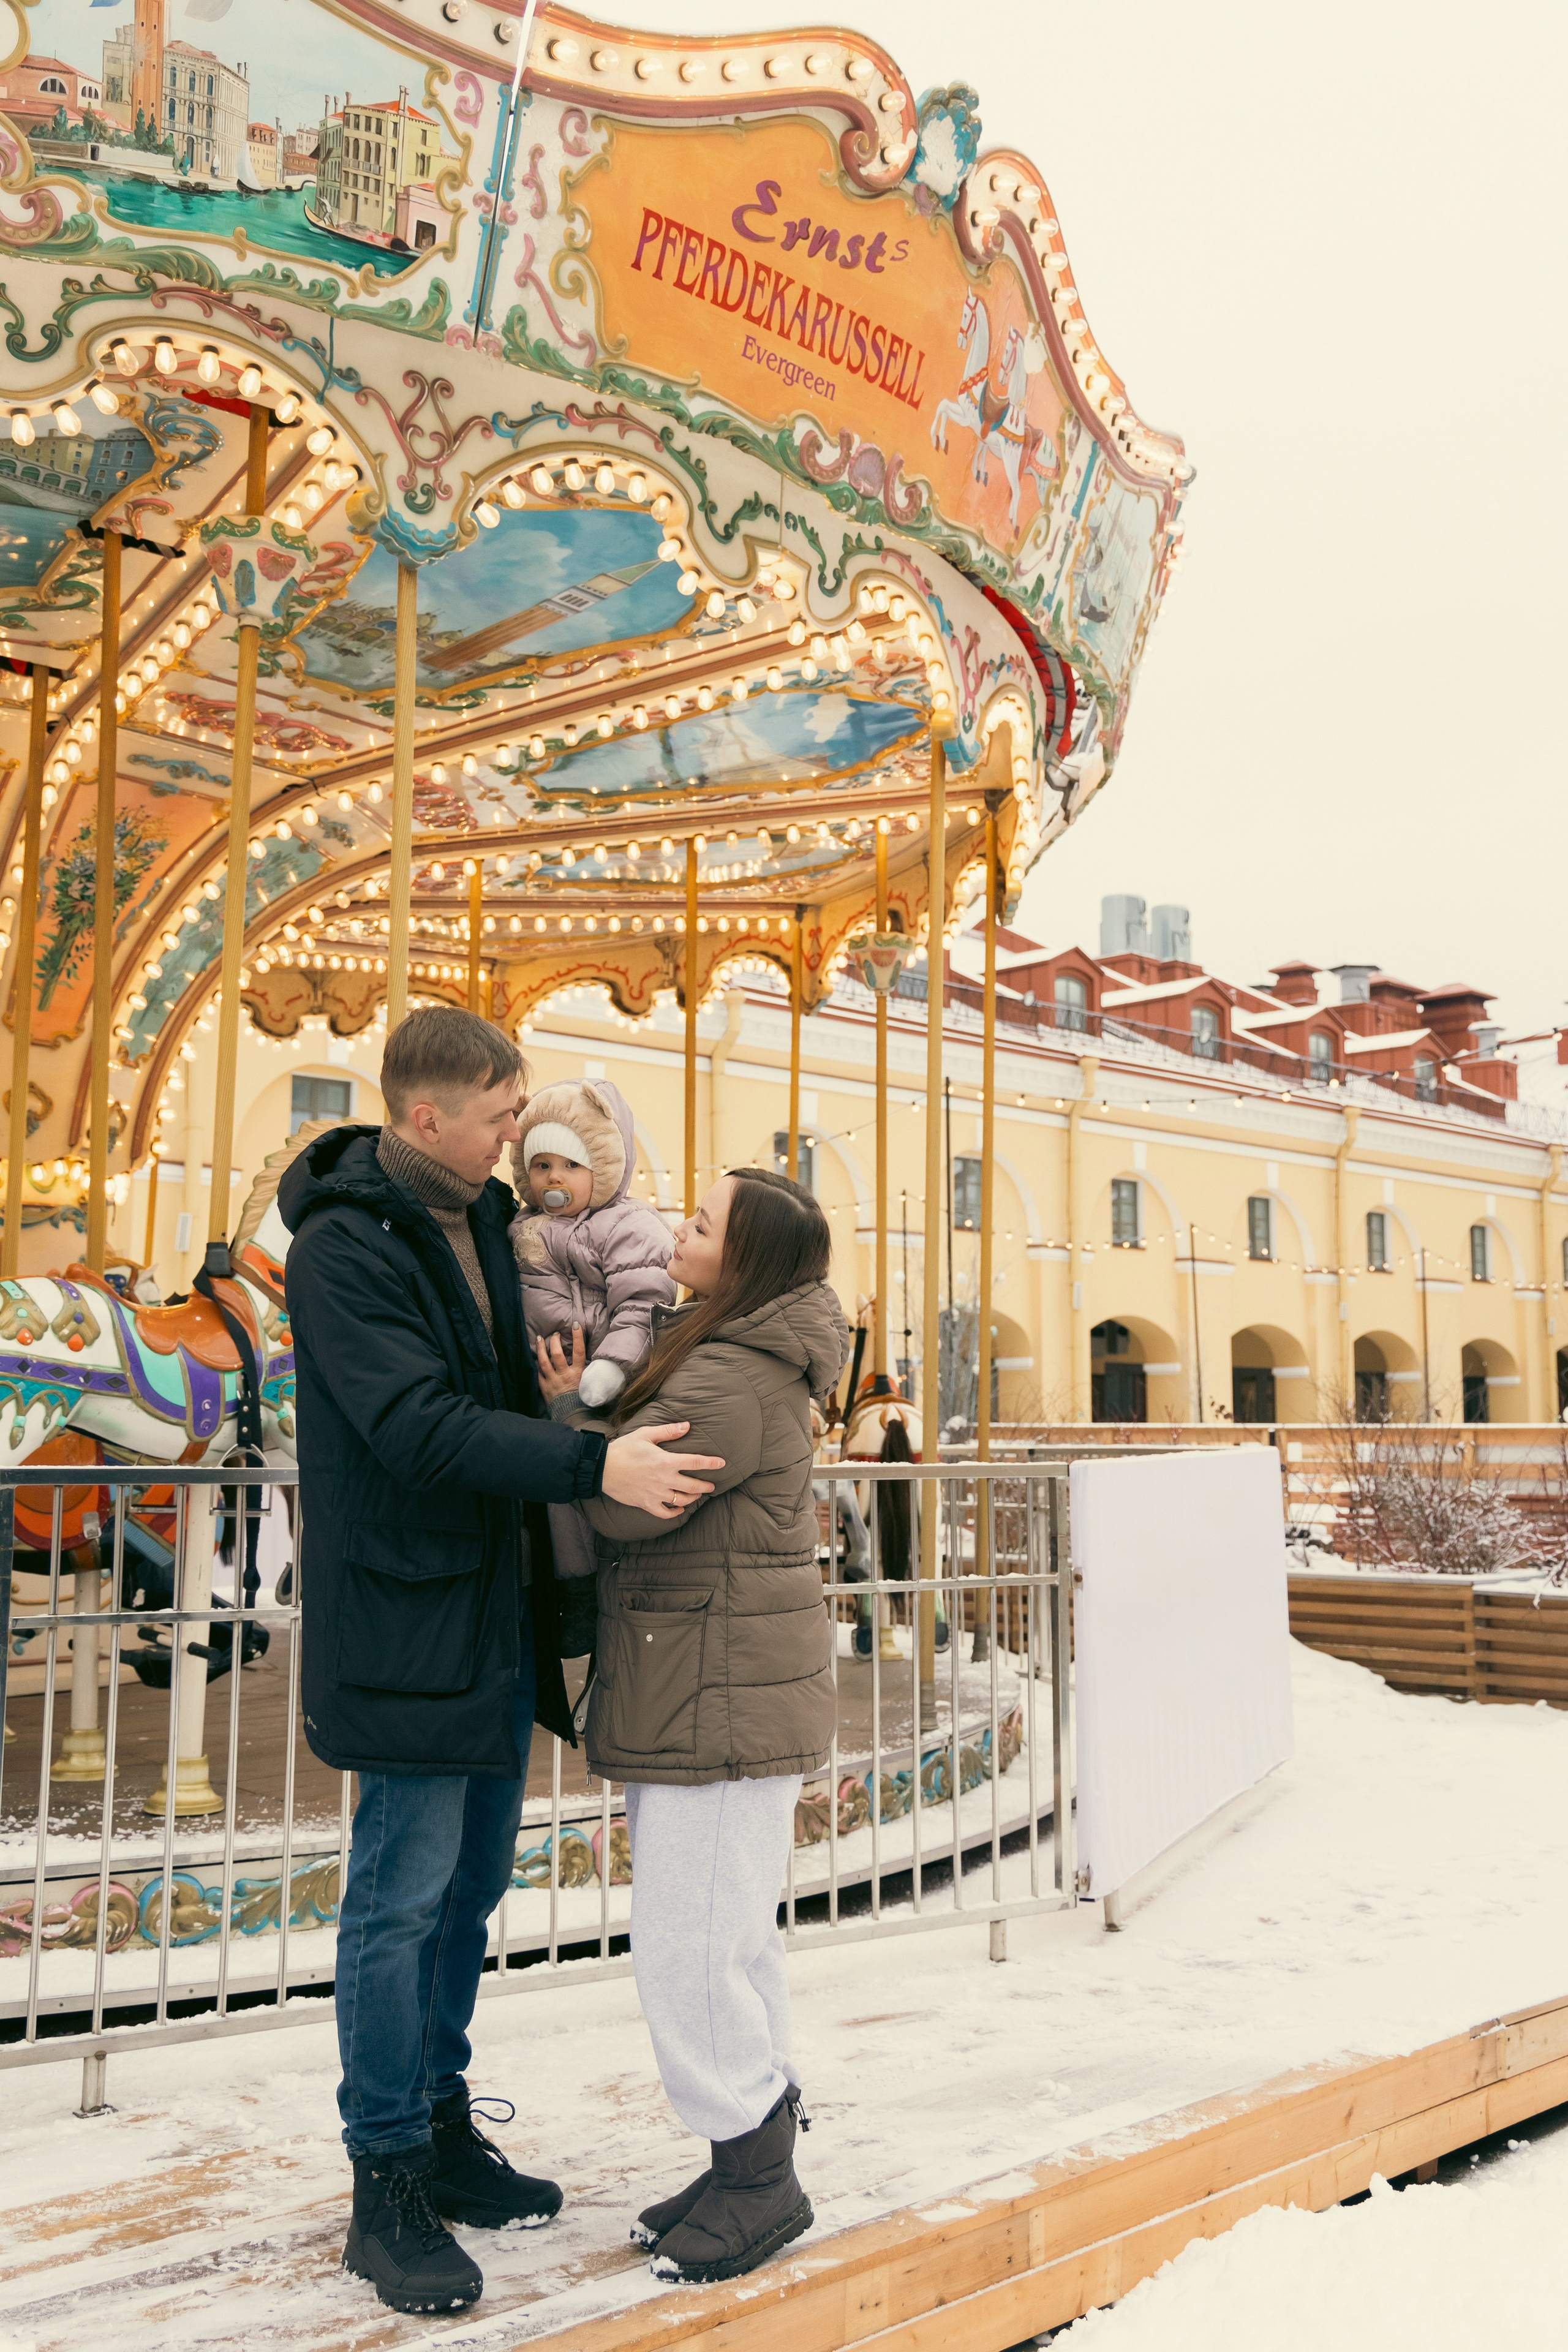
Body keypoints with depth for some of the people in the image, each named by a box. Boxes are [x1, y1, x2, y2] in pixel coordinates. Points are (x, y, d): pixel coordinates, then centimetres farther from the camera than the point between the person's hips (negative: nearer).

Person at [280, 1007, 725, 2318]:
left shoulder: (483, 1218, 11)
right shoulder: (343, 1246, -15)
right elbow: (419, 1424, -25)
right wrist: (594, 1465, -31)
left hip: (498, 1613, 8)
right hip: (406, 1626, -8)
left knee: (470, 1890, 17)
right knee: (401, 1901, 1)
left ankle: (445, 2130, 33)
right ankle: (387, 2187, 16)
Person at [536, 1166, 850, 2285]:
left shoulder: (728, 1383, -21)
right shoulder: (760, 1366, 12)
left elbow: (620, 1503, -20)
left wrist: (567, 1405, -7)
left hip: (719, 1704, -11)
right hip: (724, 1696, 11)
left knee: (689, 1943, -2)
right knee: (735, 1938, 18)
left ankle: (757, 2178, 14)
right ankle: (756, 2163, 30)